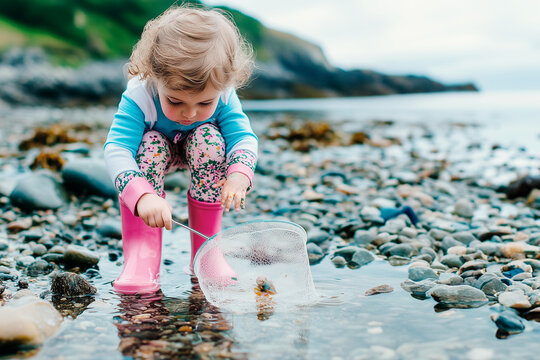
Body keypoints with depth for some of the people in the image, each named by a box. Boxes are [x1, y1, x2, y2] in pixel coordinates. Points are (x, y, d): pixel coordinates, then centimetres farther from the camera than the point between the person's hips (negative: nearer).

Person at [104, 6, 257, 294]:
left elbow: (244, 137, -31)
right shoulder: (138, 96, -37)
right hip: (156, 153, -1)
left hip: (198, 154, 2)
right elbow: (116, 150, -44)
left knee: (209, 138, -32)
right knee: (150, 144, -35)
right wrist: (142, 196, -62)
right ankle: (141, 256, -32)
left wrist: (239, 175, -54)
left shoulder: (222, 96, -30)